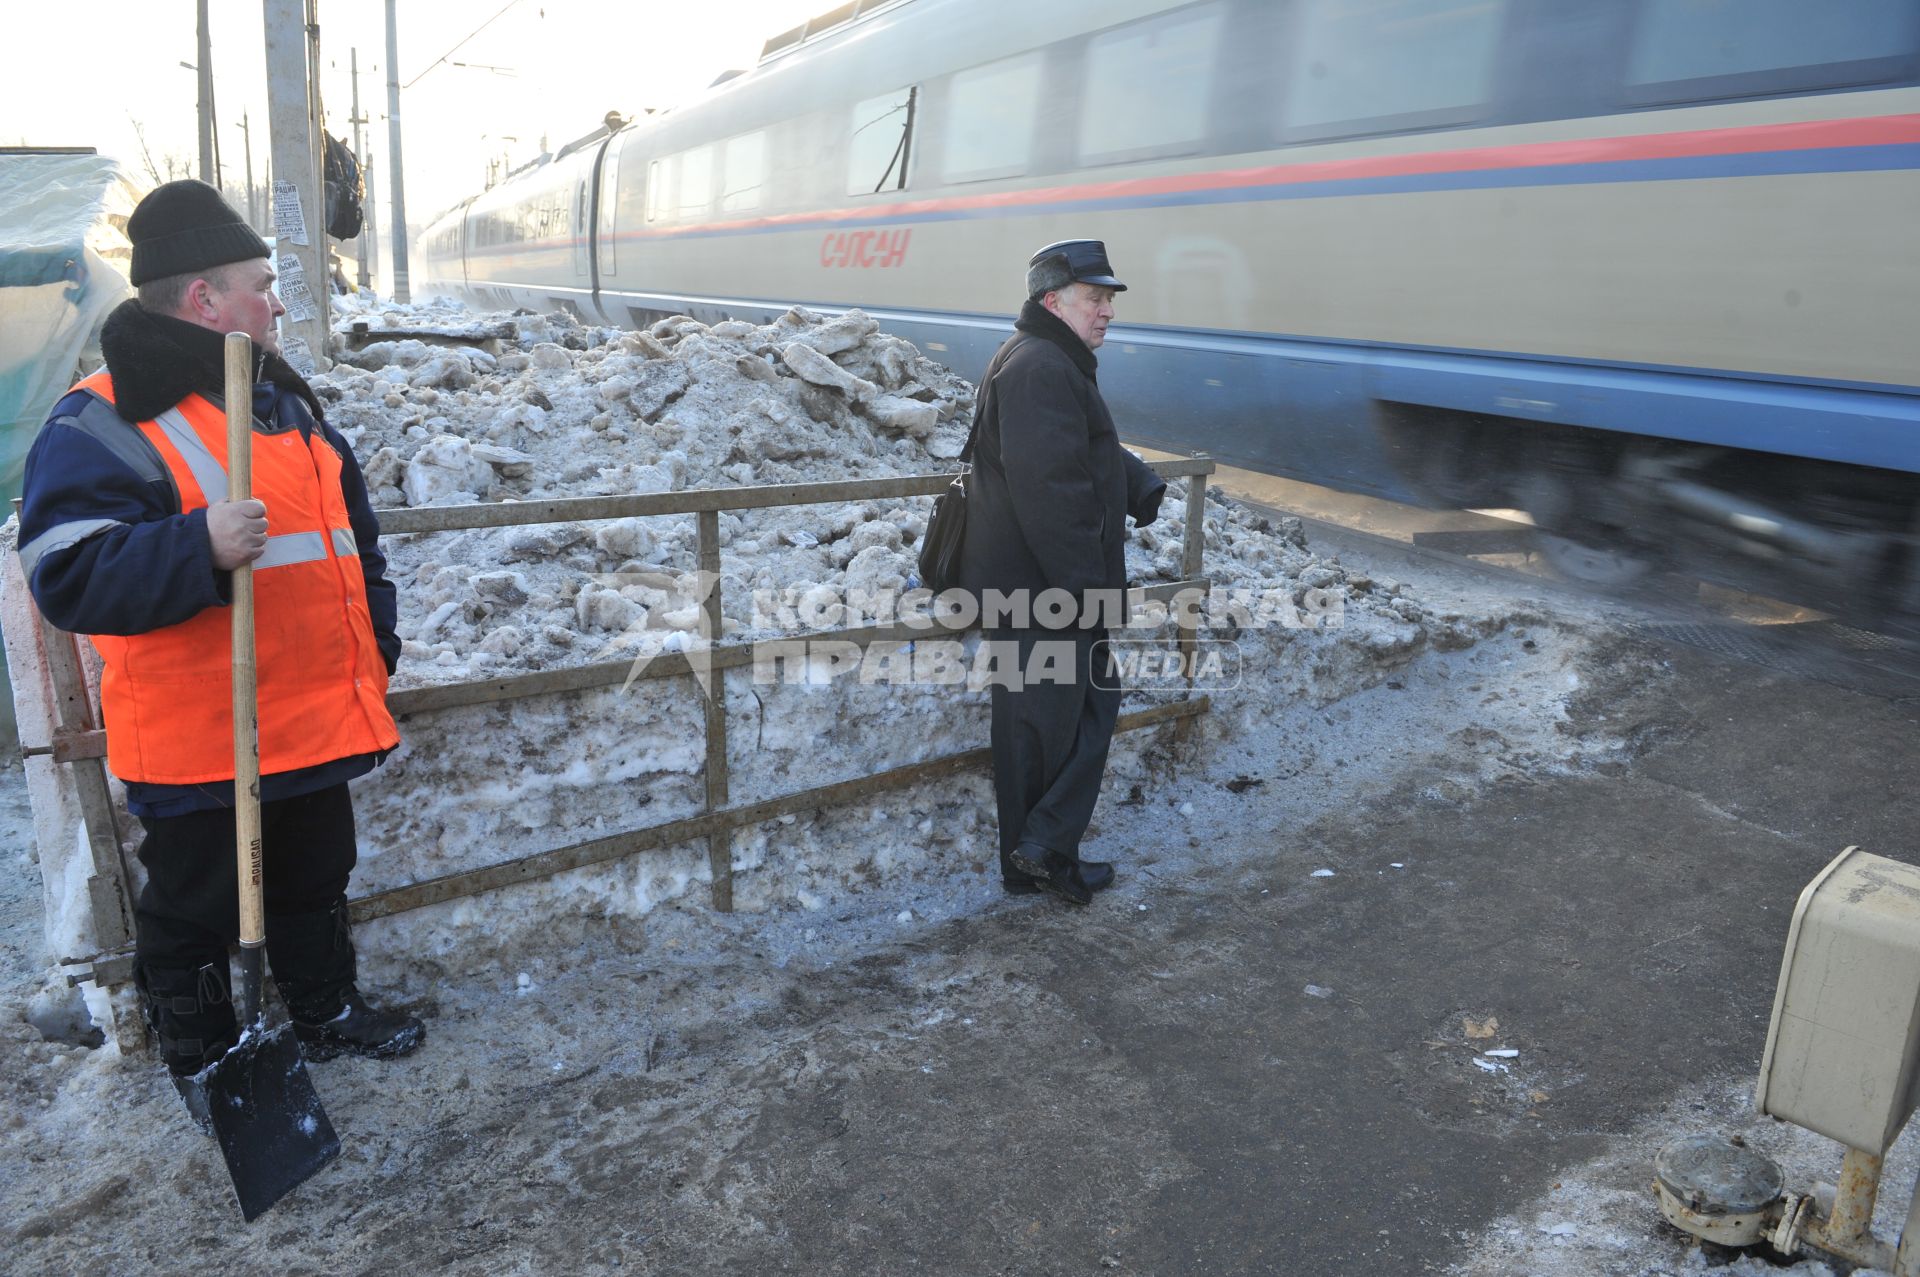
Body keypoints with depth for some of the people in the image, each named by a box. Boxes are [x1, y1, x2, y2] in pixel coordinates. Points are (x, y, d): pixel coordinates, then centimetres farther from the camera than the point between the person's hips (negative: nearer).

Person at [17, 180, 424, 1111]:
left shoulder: (280, 396, 12)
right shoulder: (103, 423, -14)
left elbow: (353, 528, 20)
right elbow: (69, 576, -22)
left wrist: (375, 638, 17)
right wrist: (200, 549, -36)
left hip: (315, 719, 8)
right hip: (198, 742, -7)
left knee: (316, 881, 22)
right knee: (196, 912, 10)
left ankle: (327, 1013, 42)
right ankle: (201, 1060, 31)